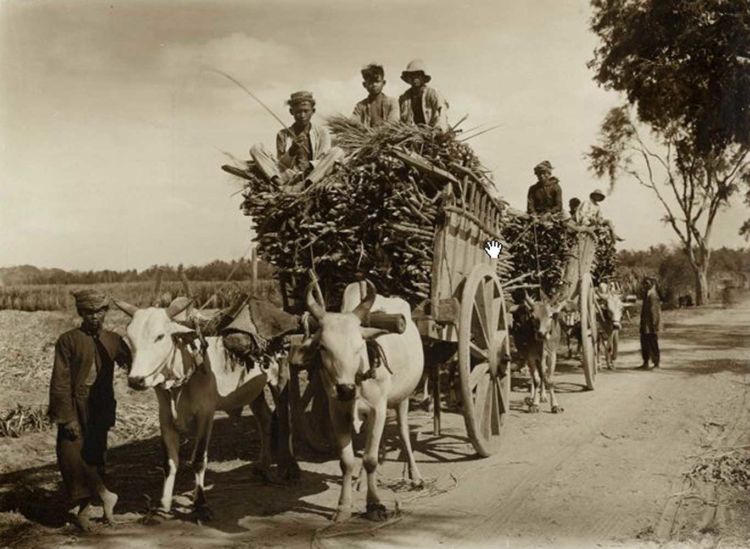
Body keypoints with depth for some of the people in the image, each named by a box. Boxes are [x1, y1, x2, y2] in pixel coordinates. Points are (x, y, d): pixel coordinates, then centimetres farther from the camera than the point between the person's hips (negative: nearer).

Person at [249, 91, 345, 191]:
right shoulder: (283, 135, 13)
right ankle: (278, 182, -36)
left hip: (312, 177, -1)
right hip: (288, 178, 1)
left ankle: (303, 186, -38)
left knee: (337, 152, -23)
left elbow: (324, 161, 0)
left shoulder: (322, 133, 11)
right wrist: (292, 151, -14)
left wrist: (310, 165, -22)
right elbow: (282, 165, 7)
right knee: (255, 149, -11)